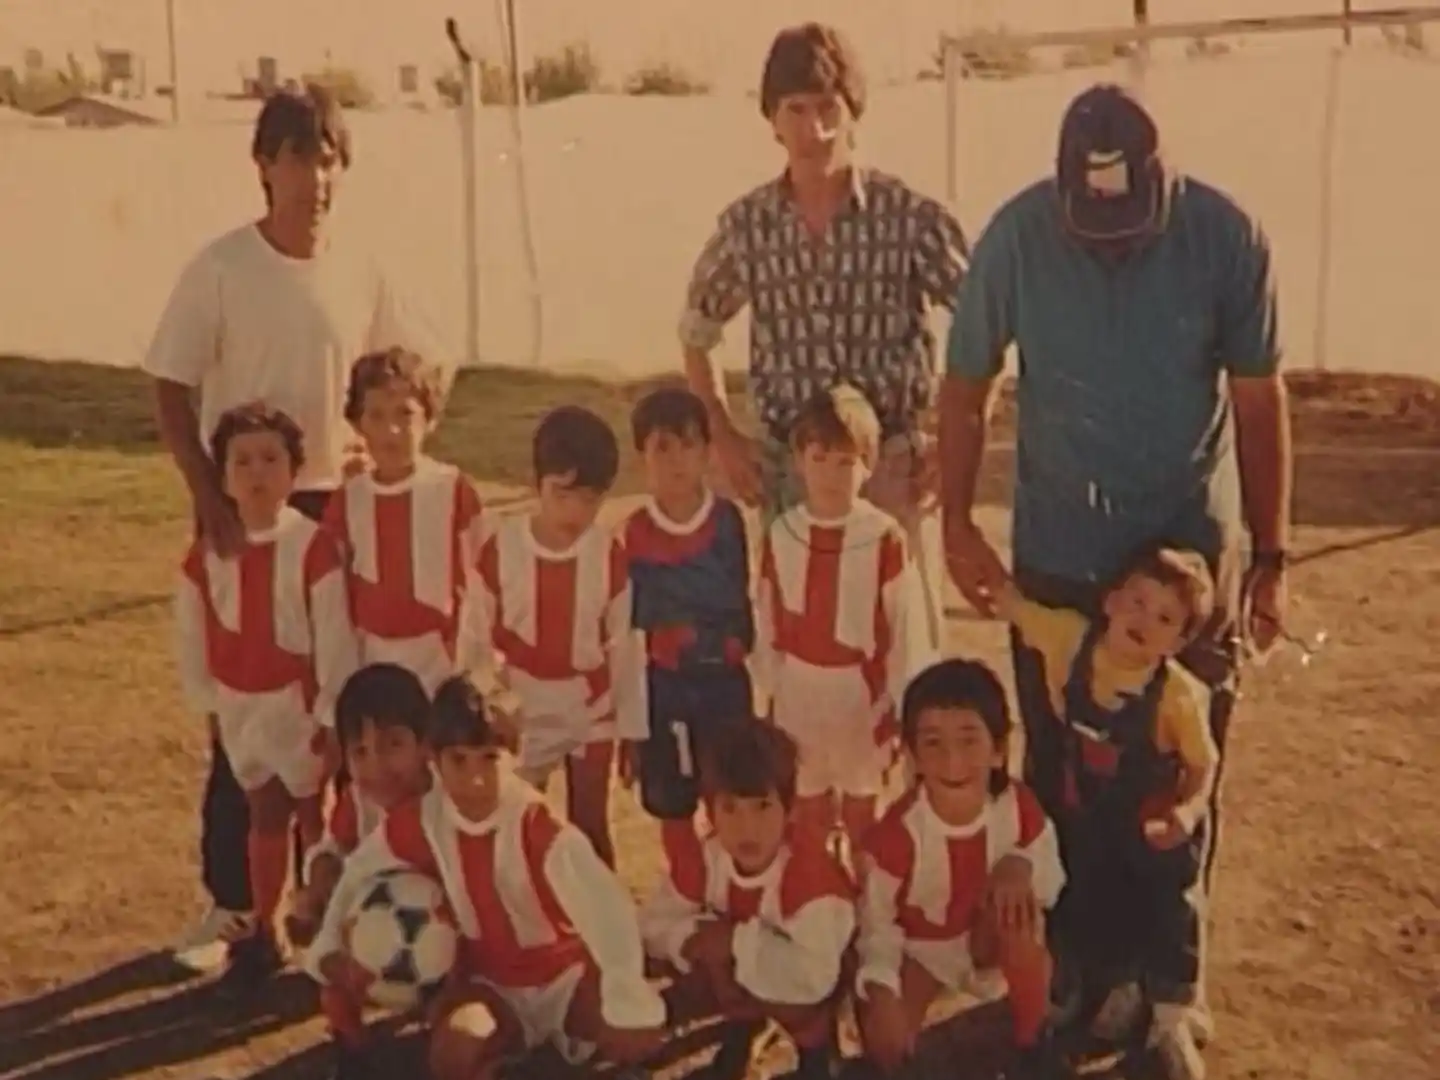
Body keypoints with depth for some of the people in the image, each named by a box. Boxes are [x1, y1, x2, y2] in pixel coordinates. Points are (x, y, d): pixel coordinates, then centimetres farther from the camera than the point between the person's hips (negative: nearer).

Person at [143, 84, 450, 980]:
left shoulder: (359, 272, 1)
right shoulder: (220, 269, -9)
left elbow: (422, 365, 13)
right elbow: (172, 390, -8)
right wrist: (210, 499, -17)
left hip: (337, 503, 3)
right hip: (246, 505, -3)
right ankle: (231, 899, 16)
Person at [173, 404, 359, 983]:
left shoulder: (313, 546, -18)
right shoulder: (206, 553, -4)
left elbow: (335, 636, -15)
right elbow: (192, 633, 6)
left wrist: (332, 712, -12)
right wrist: (208, 703, 8)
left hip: (299, 702, -4)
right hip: (241, 705, 4)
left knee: (312, 813, 10)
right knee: (265, 814, 18)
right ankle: (262, 921, 30)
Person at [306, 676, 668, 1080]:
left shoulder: (536, 824, -30)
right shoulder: (417, 824, -16)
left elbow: (607, 908, -39)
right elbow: (357, 874, 4)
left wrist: (627, 1009, -47)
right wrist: (330, 948, -6)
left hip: (561, 970, -1)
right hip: (490, 979, 1)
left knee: (638, 1036, -27)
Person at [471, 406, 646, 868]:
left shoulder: (611, 555, -13)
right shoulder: (499, 549, -15)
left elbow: (625, 646, -4)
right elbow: (477, 639, -6)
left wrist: (631, 727, 1)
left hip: (591, 713, 0)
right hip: (521, 714, 0)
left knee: (590, 829, 12)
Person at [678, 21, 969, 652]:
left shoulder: (911, 217, -10)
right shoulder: (745, 225, -1)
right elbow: (696, 333, 15)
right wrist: (724, 439, 8)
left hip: (891, 463, -2)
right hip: (785, 469, 3)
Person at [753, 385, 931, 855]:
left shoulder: (885, 538, -15)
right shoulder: (779, 536, -5)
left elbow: (905, 629, -9)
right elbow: (767, 624, 3)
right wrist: (772, 692, 8)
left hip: (862, 693, -2)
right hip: (799, 695, 3)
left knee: (861, 809, 14)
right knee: (808, 811, 17)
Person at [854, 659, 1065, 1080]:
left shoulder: (1019, 806, -22)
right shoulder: (898, 831, -31)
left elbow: (1051, 884, -9)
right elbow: (876, 923, -22)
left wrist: (1020, 865, -33)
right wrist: (882, 993, -37)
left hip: (986, 935, 2)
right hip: (918, 948, -2)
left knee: (1022, 916, -32)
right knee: (885, 1037, -24)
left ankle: (1032, 1045, -8)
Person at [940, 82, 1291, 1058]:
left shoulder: (1228, 238, -15)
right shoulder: (1018, 236, -16)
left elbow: (1260, 402, -5)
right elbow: (967, 388, -2)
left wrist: (1272, 557, -3)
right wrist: (958, 525, -2)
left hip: (1194, 546, 0)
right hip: (1058, 553, 0)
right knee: (1056, 765, 11)